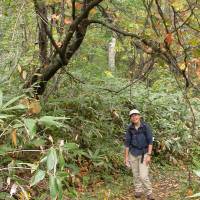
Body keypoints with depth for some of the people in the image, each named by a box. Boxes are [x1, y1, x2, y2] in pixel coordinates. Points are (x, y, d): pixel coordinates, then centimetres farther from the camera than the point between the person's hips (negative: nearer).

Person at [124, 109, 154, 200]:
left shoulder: (145, 126, -12)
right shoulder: (130, 128, -4)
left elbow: (150, 141, -10)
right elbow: (127, 142, 2)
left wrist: (149, 155, -15)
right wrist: (126, 157, 2)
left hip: (143, 153, -3)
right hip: (133, 153, 3)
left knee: (143, 176, -9)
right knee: (136, 174, 10)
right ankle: (138, 191, 29)